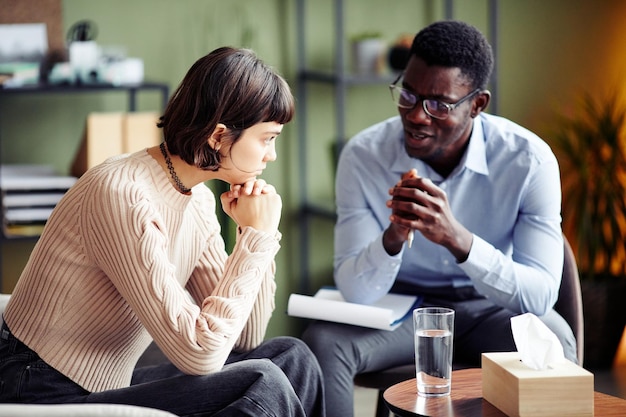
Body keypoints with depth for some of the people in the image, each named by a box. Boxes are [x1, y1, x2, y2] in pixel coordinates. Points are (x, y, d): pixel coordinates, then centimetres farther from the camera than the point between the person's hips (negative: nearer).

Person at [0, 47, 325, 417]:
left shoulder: (198, 200, 4)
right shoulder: (123, 196, -23)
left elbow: (244, 339, 6)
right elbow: (199, 353, -26)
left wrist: (258, 234, -6)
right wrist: (257, 236, -19)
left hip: (111, 386, 9)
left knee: (293, 358, 0)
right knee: (262, 384, -20)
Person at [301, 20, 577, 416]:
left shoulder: (529, 160, -19)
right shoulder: (364, 156, -16)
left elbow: (541, 293, -26)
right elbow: (356, 290, -17)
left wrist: (457, 238, -42)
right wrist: (393, 238, -40)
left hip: (493, 307, -1)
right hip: (401, 305, 1)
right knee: (322, 343, -28)